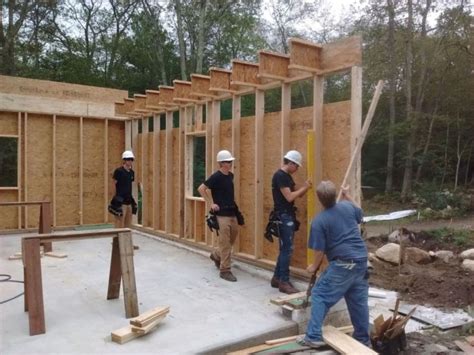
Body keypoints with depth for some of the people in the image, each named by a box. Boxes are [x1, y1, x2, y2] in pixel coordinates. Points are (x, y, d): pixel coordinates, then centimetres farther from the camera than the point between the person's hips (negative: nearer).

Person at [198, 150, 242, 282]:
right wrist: (211, 203, -13)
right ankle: (225, 270, 6)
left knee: (231, 240, 16)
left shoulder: (230, 176, 10)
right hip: (221, 214, -8)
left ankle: (216, 255, 39)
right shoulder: (216, 177, -13)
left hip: (232, 213, 8)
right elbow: (201, 189, -13)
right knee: (224, 243, -4)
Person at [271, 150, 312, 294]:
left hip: (289, 216, 10)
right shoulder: (280, 176, -16)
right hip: (283, 217, -10)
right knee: (287, 249, -7)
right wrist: (303, 188, -10)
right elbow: (289, 197, -21)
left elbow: (295, 195, 15)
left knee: (285, 249, 13)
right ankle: (284, 282, 0)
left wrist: (305, 188, -2)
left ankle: (277, 278, 21)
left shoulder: (287, 176, 15)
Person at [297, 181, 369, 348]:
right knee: (359, 299, 16)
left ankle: (314, 336, 1)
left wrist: (314, 266, 9)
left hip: (343, 264, -6)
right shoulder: (347, 206, 2)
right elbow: (359, 215, 27)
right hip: (361, 260, 6)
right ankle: (362, 338, 28)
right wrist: (347, 195, 34)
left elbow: (320, 250, -10)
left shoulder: (319, 221, -12)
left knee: (320, 295, 3)